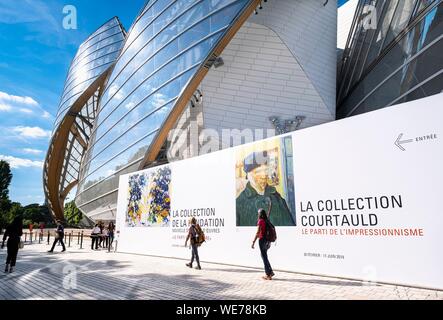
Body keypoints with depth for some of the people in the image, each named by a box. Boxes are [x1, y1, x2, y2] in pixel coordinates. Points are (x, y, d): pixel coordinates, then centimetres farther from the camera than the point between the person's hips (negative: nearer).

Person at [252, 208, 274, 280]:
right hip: (267, 240, 8)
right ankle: (270, 272, 21)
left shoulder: (260, 221, -13)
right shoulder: (267, 221, 10)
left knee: (264, 257, 1)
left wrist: (253, 242, -13)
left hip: (262, 240, -8)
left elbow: (258, 233, -16)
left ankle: (268, 275, 7)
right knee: (264, 256, 18)